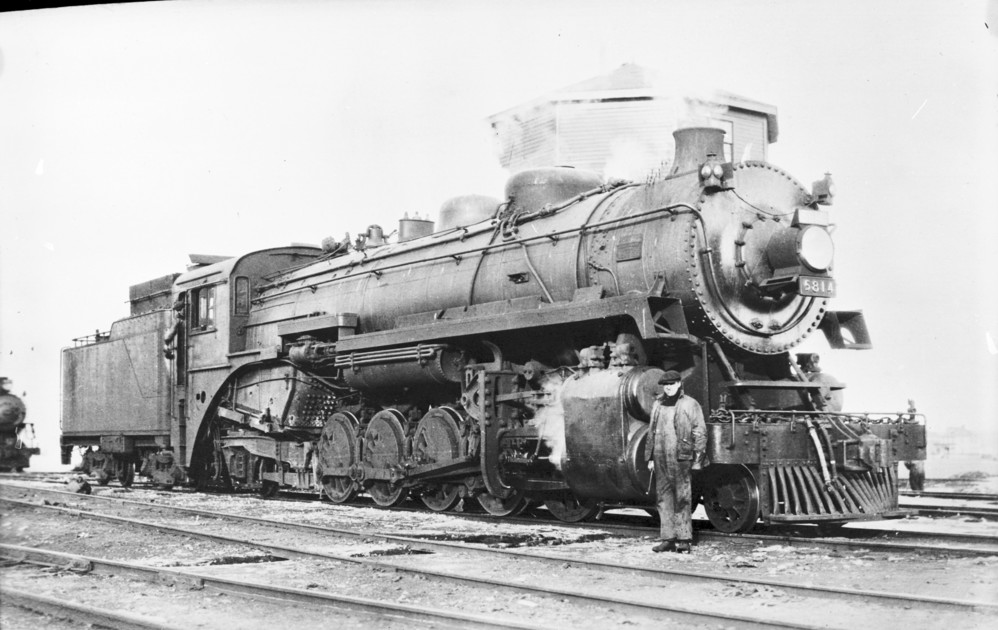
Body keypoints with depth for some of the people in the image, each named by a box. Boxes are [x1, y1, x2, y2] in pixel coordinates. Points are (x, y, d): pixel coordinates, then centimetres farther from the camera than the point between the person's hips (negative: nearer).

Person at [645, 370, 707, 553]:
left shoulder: (690, 405, 2)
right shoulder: (658, 405, 17)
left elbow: (700, 431, 0)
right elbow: (651, 432, 21)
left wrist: (698, 453, -10)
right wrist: (650, 457, 17)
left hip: (680, 457, -5)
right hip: (661, 458, 5)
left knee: (682, 499, -4)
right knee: (663, 497, 5)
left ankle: (684, 539, 0)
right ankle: (668, 538, 10)